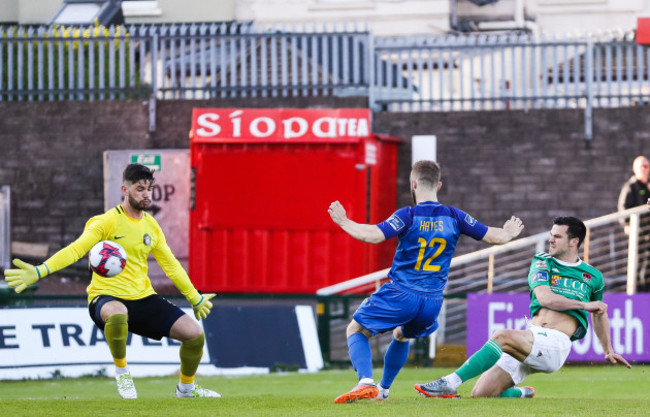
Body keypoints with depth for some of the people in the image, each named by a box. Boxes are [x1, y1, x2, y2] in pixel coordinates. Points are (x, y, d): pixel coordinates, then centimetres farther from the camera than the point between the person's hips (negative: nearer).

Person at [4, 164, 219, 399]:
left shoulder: (151, 225, 11)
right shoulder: (108, 221, -8)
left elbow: (171, 265, 21)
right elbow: (76, 250, -18)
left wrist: (195, 298, 26)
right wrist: (39, 271, -33)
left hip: (143, 298, 6)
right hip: (107, 298, -6)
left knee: (195, 333, -7)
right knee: (117, 315, -43)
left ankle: (186, 388, 21)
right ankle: (121, 371, -14)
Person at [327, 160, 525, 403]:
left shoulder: (408, 216, -10)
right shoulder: (454, 217, 3)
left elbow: (373, 235, -22)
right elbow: (495, 237, 7)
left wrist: (343, 222, -8)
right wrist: (509, 234, 29)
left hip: (400, 296, -5)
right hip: (432, 302, 5)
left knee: (356, 330, 10)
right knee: (401, 335, 35)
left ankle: (366, 382, -15)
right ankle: (383, 390, 34)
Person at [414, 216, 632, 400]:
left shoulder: (593, 277, 15)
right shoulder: (542, 262, 13)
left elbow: (599, 313, 34)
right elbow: (545, 298, -4)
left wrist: (608, 350, 40)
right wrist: (585, 304, -3)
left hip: (556, 343, -3)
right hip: (532, 336, 3)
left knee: (502, 336, -34)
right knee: (481, 394, -9)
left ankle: (450, 383, -33)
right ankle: (523, 394, 24)